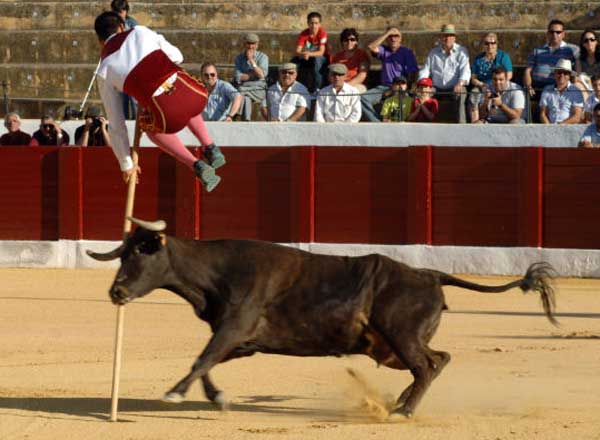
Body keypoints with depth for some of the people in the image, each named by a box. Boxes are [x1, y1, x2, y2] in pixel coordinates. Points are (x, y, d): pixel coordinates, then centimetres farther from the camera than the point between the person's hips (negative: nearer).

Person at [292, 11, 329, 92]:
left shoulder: (322, 33, -20)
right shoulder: (304, 34, -11)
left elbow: (321, 52, -26)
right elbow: (297, 51, -20)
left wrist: (309, 54, -45)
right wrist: (302, 54, -44)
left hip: (322, 59, -4)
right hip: (308, 59, 4)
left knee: (317, 59, -37)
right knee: (294, 60, -20)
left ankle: (317, 88, -32)